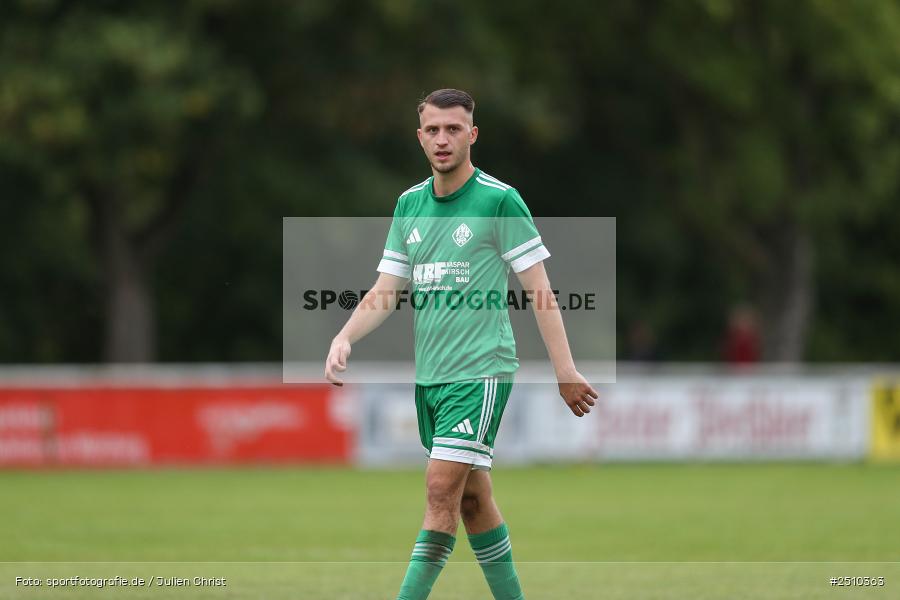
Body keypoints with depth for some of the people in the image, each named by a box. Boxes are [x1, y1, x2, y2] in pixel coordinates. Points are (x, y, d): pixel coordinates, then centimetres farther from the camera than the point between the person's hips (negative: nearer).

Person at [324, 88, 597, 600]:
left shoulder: (499, 200, -8)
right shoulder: (410, 204, 11)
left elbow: (539, 289, -8)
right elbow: (386, 292, 12)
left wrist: (565, 370, -12)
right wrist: (345, 338, -6)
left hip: (481, 370, -7)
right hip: (429, 375, 7)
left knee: (442, 489, -14)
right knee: (473, 498, 11)